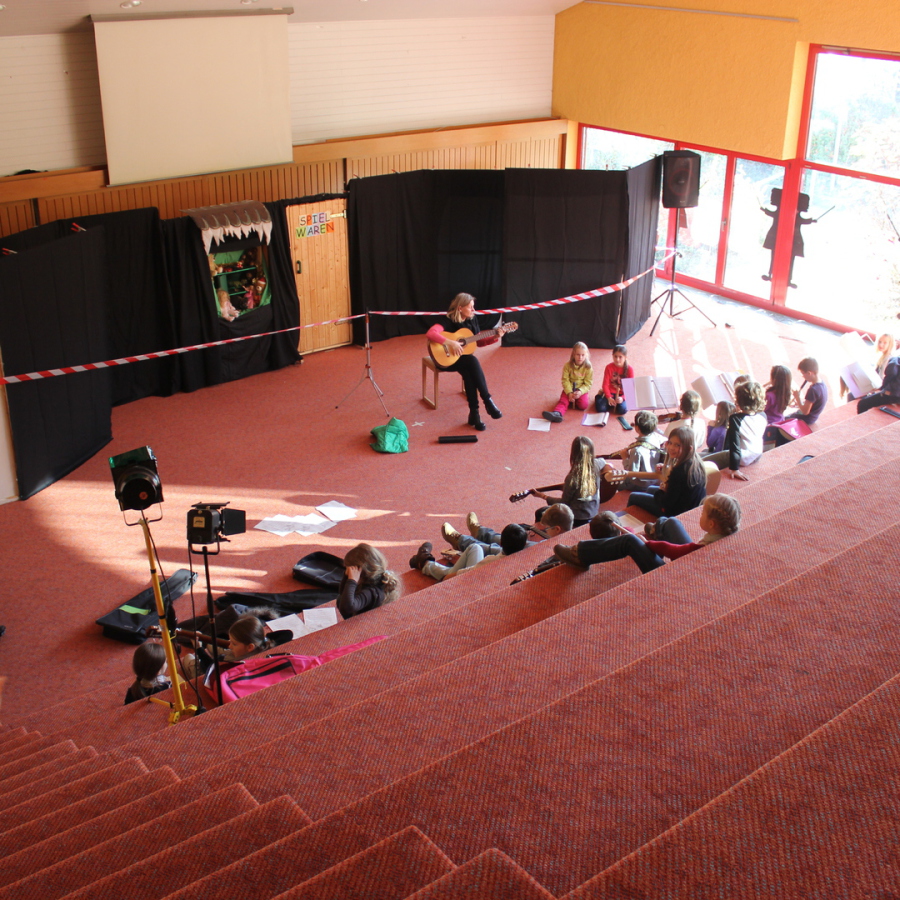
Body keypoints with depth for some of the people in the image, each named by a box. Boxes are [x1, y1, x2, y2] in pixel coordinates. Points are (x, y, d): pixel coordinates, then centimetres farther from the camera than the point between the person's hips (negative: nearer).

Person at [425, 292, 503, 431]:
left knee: (468, 372, -30)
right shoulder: (447, 320, -18)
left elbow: (479, 342, 11)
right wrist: (451, 343, -38)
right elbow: (430, 334, -35)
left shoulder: (472, 319, 2)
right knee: (473, 361, -32)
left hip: (464, 358, 5)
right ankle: (487, 401, -27)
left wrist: (495, 338, -4)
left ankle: (474, 413, -26)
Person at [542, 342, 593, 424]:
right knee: (563, 401, -27)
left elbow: (588, 384, -10)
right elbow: (565, 380, -11)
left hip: (582, 390, 0)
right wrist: (569, 393, -25)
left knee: (583, 404, -27)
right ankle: (556, 413, -53)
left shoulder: (588, 368, -8)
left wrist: (580, 392, -28)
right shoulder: (568, 366, -8)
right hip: (569, 389, 0)